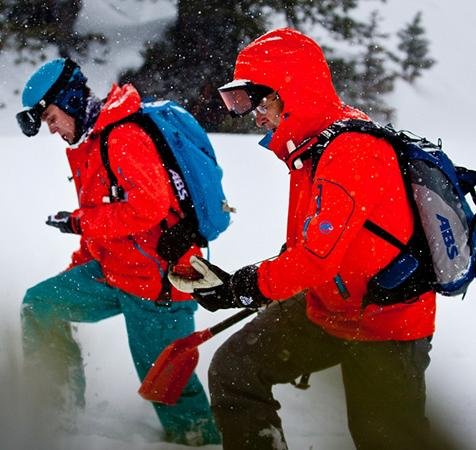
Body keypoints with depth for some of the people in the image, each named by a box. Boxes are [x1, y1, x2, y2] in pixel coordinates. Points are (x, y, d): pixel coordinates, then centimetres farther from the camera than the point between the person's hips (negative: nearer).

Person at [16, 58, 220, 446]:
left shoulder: (124, 137, -19)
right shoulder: (89, 142, 14)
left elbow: (149, 205, -29)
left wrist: (81, 222, -20)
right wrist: (80, 268, 20)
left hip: (156, 276, -10)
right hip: (113, 270, 10)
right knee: (40, 304, 8)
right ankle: (61, 409, 13)